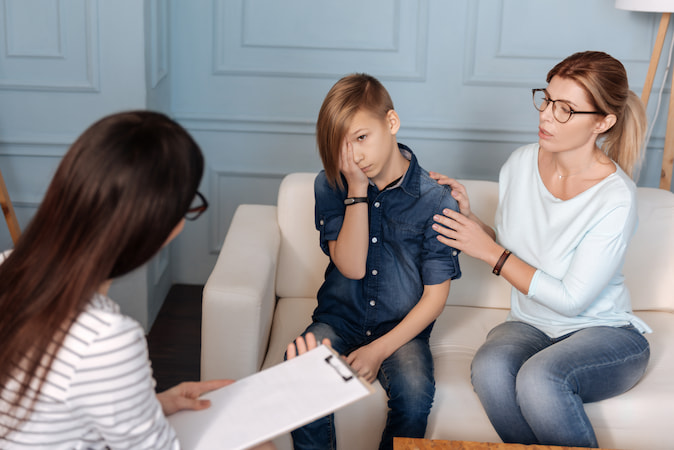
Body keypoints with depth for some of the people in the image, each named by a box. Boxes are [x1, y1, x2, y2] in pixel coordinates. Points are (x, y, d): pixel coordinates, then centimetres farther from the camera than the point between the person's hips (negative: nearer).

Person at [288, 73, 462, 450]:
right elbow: (351, 268, -12)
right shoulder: (331, 186, -2)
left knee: (416, 392, -31)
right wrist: (357, 190, -18)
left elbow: (435, 296, -6)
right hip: (339, 319, 2)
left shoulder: (436, 201, -10)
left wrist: (380, 349, -15)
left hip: (401, 328, -2)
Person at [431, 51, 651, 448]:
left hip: (607, 331, -4)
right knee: (490, 367, -30)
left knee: (538, 378, -35)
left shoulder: (616, 198, -20)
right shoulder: (521, 163, -2)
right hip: (530, 325, 4)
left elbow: (572, 300, -19)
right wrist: (469, 218, -8)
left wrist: (491, 252, -17)